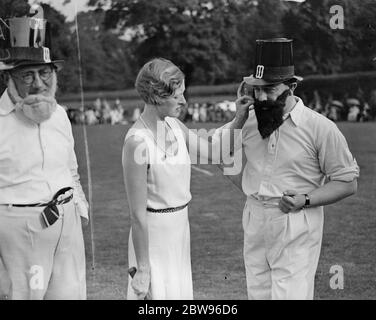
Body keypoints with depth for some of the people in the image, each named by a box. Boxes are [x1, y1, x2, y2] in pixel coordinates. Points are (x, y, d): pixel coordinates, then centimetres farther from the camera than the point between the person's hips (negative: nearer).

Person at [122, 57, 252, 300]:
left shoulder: (174, 125, 0)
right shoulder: (138, 142, -22)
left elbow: (214, 152, 13)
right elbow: (137, 214, -20)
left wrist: (239, 119, 1)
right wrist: (142, 268, -17)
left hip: (180, 227, 8)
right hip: (154, 232, -8)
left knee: (180, 293, 18)